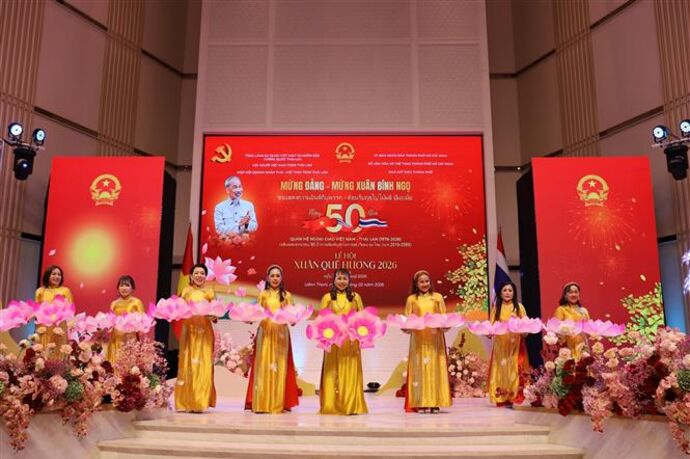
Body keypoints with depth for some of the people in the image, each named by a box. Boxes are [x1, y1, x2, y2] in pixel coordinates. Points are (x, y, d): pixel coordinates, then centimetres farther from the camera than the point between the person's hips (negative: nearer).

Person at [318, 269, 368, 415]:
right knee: (333, 371, 0)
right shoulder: (327, 297, 8)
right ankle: (332, 405, 7)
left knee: (350, 370, 0)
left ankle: (352, 405, 7)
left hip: (351, 339, 0)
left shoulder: (355, 297, 10)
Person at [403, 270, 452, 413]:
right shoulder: (411, 299, 9)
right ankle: (421, 403, 1)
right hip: (418, 339, 0)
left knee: (434, 368, -1)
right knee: (419, 368, -2)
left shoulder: (438, 297, 9)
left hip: (435, 338, 0)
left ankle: (434, 402, 3)